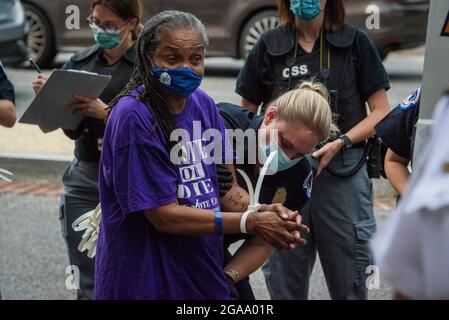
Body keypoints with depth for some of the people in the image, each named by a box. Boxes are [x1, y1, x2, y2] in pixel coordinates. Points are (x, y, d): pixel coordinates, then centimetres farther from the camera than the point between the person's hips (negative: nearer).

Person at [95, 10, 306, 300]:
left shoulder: (203, 104, 1)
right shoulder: (134, 116, -19)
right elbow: (164, 215, -20)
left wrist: (261, 211, -13)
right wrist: (251, 222, -19)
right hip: (145, 283, -6)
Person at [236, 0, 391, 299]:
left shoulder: (355, 42, 2)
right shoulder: (269, 47, 5)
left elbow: (381, 112, 2)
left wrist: (340, 143, -13)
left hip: (342, 171, -1)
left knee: (349, 281, 3)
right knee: (285, 284, 6)